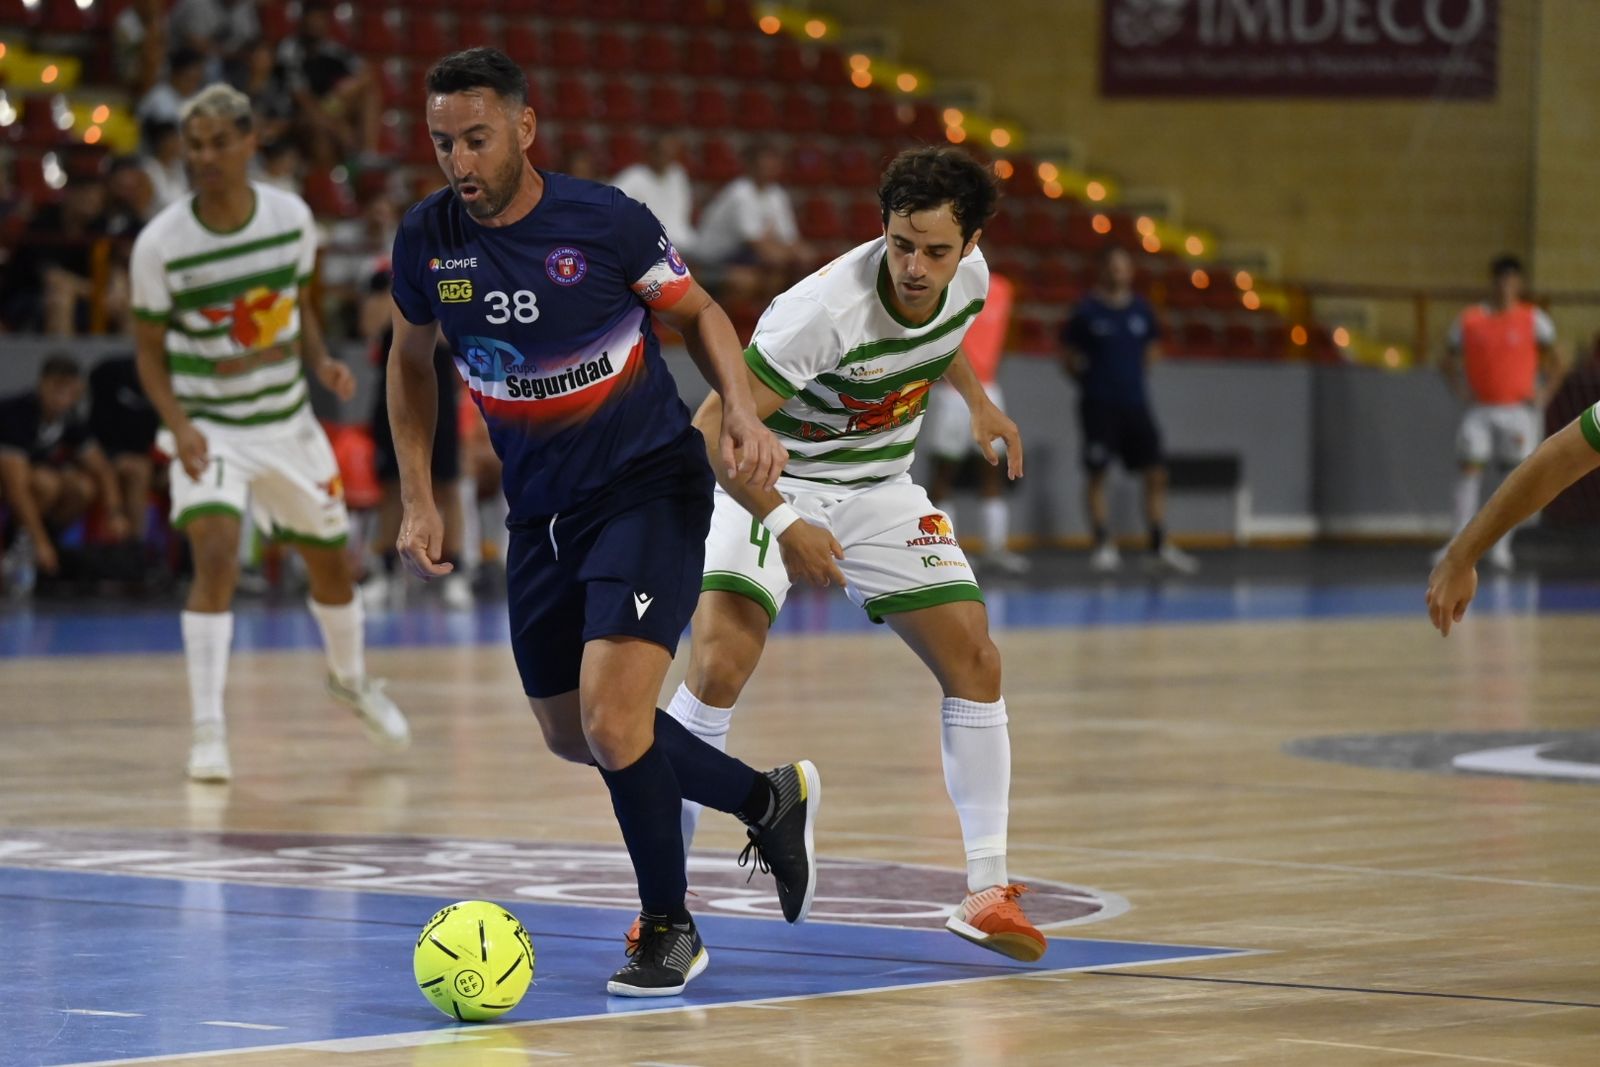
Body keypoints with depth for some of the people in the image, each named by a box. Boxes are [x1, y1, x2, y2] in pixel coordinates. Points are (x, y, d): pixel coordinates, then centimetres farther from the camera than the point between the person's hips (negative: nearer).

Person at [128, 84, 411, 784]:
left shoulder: (292, 218, -8)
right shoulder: (160, 244, -17)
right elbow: (149, 348, -7)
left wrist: (322, 364, -8)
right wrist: (178, 427, -21)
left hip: (286, 419, 4)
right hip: (209, 425, -4)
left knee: (330, 561, 17)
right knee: (215, 555, -24)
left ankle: (351, 680, 46)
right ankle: (208, 732, -20)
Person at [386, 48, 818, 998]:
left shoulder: (605, 220, -16)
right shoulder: (427, 240, -6)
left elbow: (698, 313, 1)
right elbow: (412, 361, 13)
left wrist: (745, 414, -16)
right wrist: (419, 499, 7)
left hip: (651, 487, -6)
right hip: (542, 511, 6)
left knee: (611, 715, -20)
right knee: (572, 736, 13)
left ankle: (670, 929, 1)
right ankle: (770, 800, 36)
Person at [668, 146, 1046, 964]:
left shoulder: (969, 279, -11)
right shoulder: (825, 311, -33)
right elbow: (712, 429, -31)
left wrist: (977, 401, 12)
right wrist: (785, 524, -41)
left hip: (879, 489, 6)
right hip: (769, 485, -6)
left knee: (975, 661, -5)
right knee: (719, 665, -24)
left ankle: (987, 889, 6)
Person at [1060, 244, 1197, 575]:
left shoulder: (1140, 309, 7)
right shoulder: (1087, 311, -4)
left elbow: (1152, 347, 21)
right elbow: (1069, 356, 2)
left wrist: (1140, 371, 9)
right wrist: (1087, 378, -6)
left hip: (1135, 402, 4)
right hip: (1099, 405, -4)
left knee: (1155, 473, 1)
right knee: (1097, 474, -3)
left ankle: (1161, 547, 6)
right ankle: (1104, 546, 4)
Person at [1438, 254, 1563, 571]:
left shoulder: (1534, 320, 2)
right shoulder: (1468, 320, 5)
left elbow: (1554, 364, 8)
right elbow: (1451, 363, 16)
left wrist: (1543, 396, -5)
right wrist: (1461, 390, 0)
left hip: (1519, 409, -1)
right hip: (1480, 410, 1)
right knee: (1470, 468, -11)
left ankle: (1501, 546, 4)